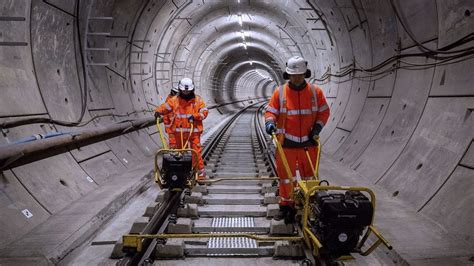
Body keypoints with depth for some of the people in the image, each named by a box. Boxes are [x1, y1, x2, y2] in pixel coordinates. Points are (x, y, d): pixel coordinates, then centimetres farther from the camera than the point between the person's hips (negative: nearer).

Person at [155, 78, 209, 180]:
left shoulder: (198, 100, 2)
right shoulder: (175, 100, 4)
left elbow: (204, 112, -1)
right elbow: (165, 107, 7)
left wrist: (195, 116, -16)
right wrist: (158, 111, -13)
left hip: (194, 130, -2)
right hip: (179, 131, 2)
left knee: (196, 151, -6)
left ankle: (201, 171, 4)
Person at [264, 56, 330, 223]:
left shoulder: (315, 91, 2)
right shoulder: (280, 92, -2)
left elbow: (324, 111, 9)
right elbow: (270, 111, 2)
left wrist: (318, 126, -5)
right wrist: (270, 122, -19)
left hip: (308, 144, 2)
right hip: (286, 144, -1)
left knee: (309, 177, 14)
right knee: (286, 176, 7)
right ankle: (286, 206, 23)